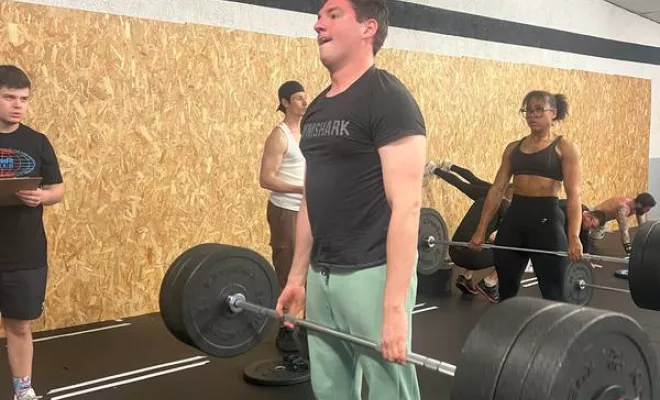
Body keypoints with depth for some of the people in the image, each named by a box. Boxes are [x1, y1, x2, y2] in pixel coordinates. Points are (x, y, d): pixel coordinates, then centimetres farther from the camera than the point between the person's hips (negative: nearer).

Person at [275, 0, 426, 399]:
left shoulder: (387, 99, -13)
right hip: (322, 274, 8)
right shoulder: (317, 109, 12)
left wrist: (394, 305, -23)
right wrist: (298, 275, 17)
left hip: (372, 274, -8)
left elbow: (406, 205, -20)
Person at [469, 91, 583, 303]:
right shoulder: (513, 148, 13)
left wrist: (574, 237, -22)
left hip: (547, 218, -5)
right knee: (506, 293, 13)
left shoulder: (565, 148, -1)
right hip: (513, 219, 5)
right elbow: (497, 189, 10)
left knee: (553, 295, 1)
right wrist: (481, 230, 4)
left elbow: (574, 194, -11)